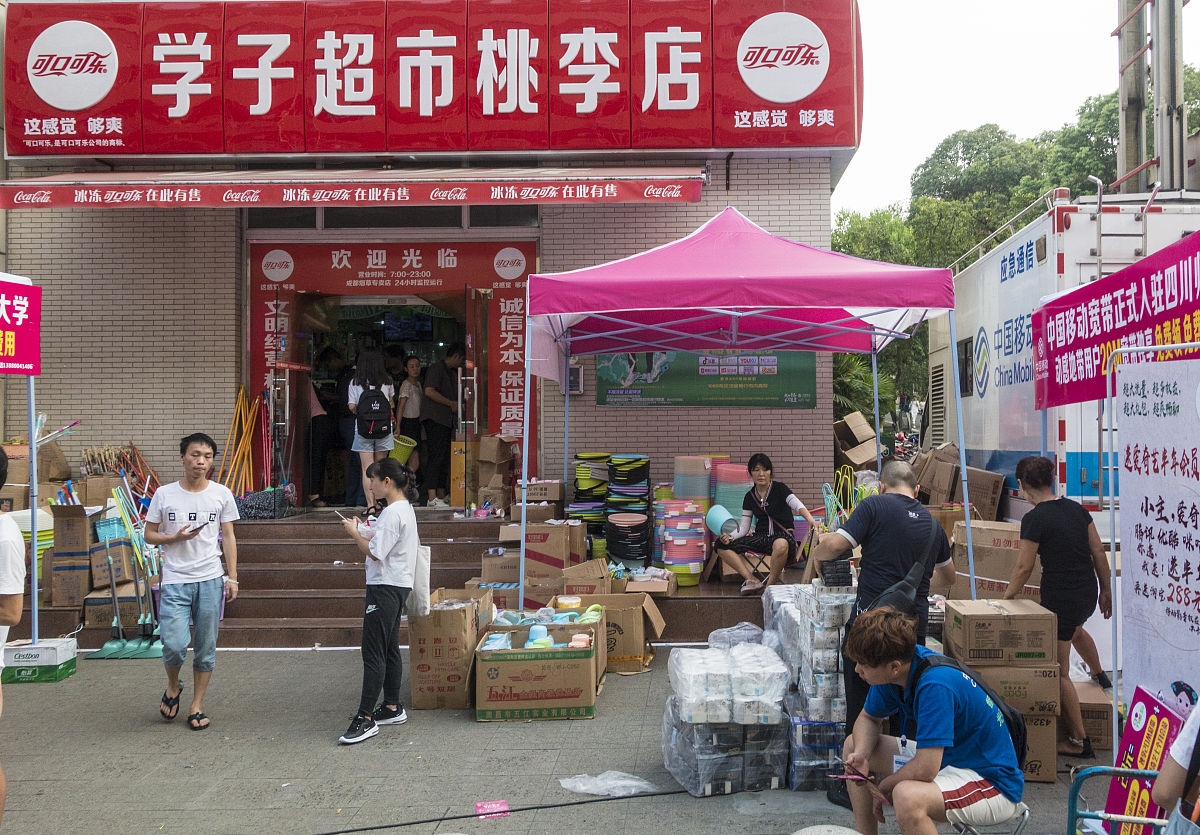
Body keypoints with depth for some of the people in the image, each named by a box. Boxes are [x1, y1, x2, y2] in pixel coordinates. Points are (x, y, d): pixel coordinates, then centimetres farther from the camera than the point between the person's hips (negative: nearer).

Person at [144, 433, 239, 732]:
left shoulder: (222, 494, 3)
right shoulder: (164, 494, 1)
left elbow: (228, 537, 8)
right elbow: (149, 534, 8)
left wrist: (232, 578, 4)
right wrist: (175, 537, -12)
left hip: (210, 579, 1)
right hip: (175, 580, -1)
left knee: (205, 649, 6)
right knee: (174, 645, -11)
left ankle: (196, 706, 21)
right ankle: (173, 687, 21)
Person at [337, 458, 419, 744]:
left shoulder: (393, 513, -18)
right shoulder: (405, 508, 14)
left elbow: (375, 553, -20)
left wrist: (354, 532, -7)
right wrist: (365, 531, 12)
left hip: (386, 588, -11)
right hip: (398, 585, 11)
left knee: (373, 653, -8)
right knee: (389, 649, 15)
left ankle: (366, 719, -5)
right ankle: (392, 708, 23)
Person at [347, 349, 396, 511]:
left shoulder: (355, 382, -2)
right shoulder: (387, 380, 4)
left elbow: (351, 406, -2)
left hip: (363, 428, -2)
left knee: (366, 468, -2)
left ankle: (370, 505, -8)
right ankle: (377, 501, 18)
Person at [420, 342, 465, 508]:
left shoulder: (452, 373, 23)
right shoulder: (437, 368, -7)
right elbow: (429, 391, -19)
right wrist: (451, 403, -14)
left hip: (446, 420, 10)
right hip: (434, 418, -10)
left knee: (444, 457, 9)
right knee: (436, 457, -14)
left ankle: (441, 495, 14)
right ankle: (432, 498, -17)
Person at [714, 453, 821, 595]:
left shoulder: (780, 488, -1)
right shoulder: (750, 496, 11)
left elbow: (798, 505, -19)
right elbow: (743, 528, 11)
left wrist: (811, 519, -40)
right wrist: (729, 537, -10)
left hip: (782, 536, -5)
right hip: (761, 536, 5)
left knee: (781, 545, -43)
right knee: (722, 545, -10)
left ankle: (770, 584, -21)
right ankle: (751, 580, -20)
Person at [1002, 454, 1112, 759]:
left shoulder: (1034, 519, -16)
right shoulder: (1076, 509, 4)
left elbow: (1023, 568, -12)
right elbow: (1099, 551, 9)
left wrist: (1004, 602, 0)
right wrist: (1106, 589, 20)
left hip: (1060, 599, -7)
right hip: (1088, 594, 7)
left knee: (1059, 672, 4)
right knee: (1074, 629, 37)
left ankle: (1079, 741, 10)